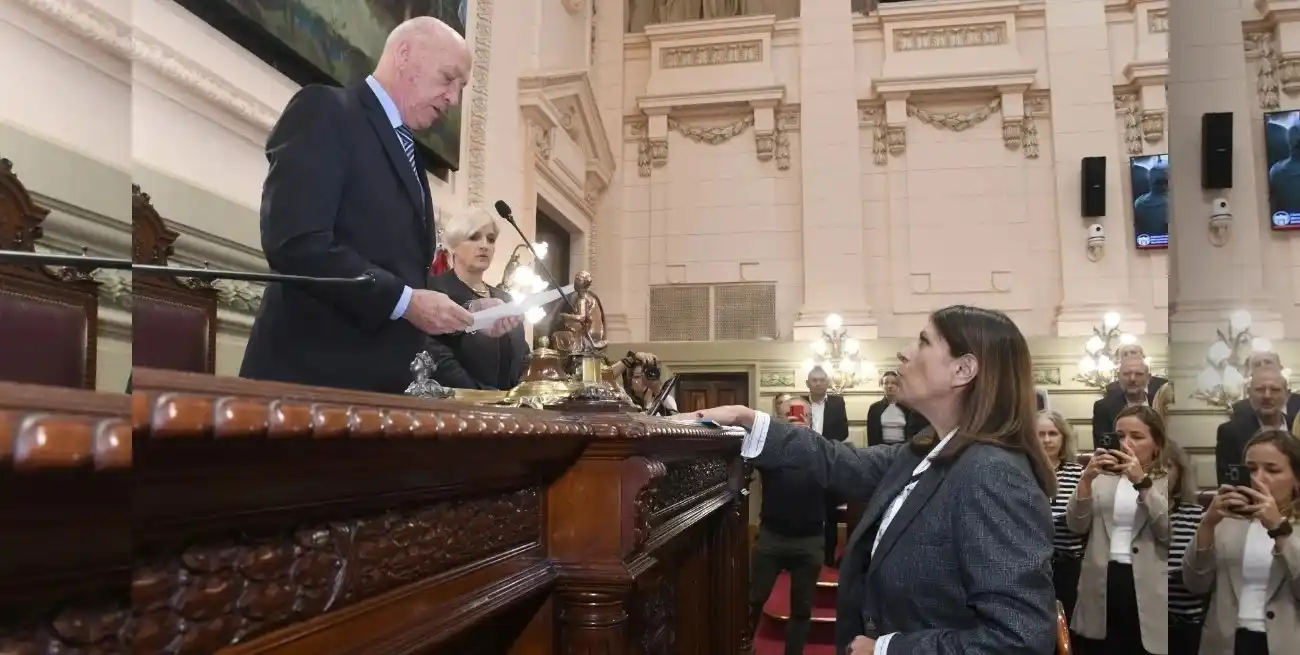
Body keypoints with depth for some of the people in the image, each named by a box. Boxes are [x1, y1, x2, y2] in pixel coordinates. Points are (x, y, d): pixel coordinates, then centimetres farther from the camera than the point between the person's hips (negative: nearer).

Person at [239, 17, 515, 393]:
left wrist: (468, 313, 4)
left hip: (384, 380, 8)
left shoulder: (406, 154, 20)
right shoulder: (325, 110, -5)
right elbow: (295, 244, -19)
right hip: (315, 373, -8)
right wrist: (405, 301, -19)